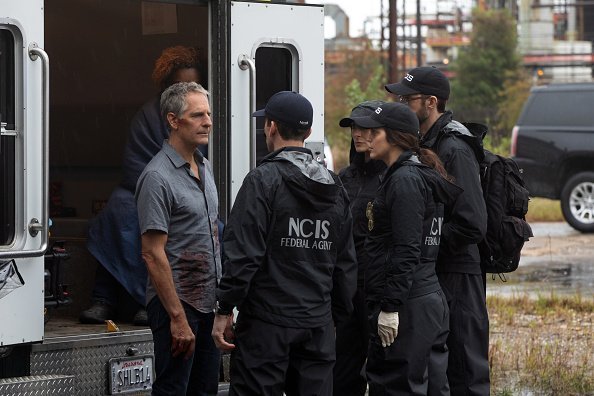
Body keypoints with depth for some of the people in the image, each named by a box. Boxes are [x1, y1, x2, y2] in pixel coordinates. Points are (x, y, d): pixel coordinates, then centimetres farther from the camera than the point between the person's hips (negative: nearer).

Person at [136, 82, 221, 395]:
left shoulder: (204, 167, 12)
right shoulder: (158, 177, -15)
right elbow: (153, 254, -19)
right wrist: (178, 317, -21)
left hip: (208, 300, 8)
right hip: (176, 301, -8)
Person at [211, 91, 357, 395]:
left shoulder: (263, 181, -10)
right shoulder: (334, 188, 12)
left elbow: (243, 254, -16)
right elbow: (346, 263, 15)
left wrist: (224, 310, -11)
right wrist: (338, 315, 23)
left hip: (267, 324, -6)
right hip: (319, 324, 6)